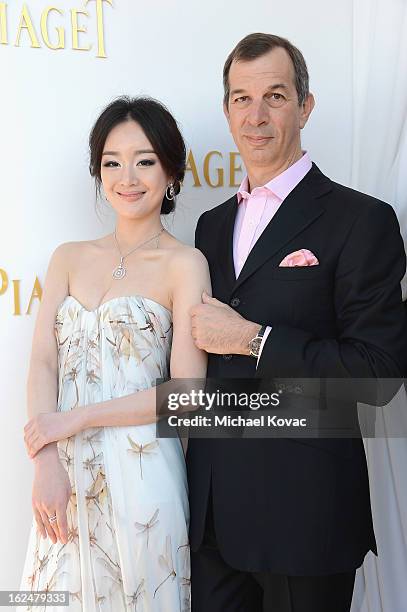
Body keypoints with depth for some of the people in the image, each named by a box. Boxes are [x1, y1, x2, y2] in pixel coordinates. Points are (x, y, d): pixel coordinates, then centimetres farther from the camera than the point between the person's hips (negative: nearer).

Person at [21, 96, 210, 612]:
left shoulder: (184, 264, -5)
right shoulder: (69, 258, 9)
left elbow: (187, 391, -10)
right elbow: (43, 363, 2)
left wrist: (75, 418, -10)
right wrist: (46, 462, -12)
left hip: (139, 472, -4)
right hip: (62, 473, 4)